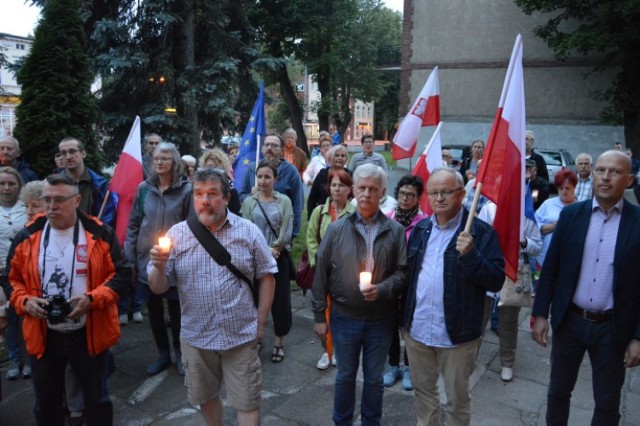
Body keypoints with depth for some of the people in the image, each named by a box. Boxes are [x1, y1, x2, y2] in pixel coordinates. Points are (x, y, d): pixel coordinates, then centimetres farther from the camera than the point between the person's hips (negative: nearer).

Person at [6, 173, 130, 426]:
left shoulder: (100, 234, -8)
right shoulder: (27, 237, 0)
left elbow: (121, 273, -6)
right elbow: (12, 278, 10)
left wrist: (92, 298, -20)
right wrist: (25, 301, -10)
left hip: (89, 334, -2)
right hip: (43, 336, 3)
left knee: (97, 398, 14)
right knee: (46, 402, 19)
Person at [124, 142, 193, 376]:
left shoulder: (186, 189, -7)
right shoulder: (144, 188, 2)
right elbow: (133, 224, 6)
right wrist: (129, 256, 2)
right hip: (146, 259, 3)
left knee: (176, 308, 9)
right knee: (154, 309, 14)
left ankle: (180, 353, 29)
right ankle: (163, 353, 32)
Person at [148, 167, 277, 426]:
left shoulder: (249, 232, -7)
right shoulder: (177, 234, -5)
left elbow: (266, 276, 0)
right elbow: (158, 288, -2)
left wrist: (261, 323, -3)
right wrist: (159, 267, -24)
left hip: (241, 335, -2)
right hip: (196, 336, 2)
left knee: (247, 403, 8)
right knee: (205, 397, 22)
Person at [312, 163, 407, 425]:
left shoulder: (395, 231, -5)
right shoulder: (336, 229, -3)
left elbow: (403, 272, -5)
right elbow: (321, 274, -1)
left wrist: (382, 289, -23)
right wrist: (319, 315, -1)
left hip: (380, 319, 0)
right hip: (344, 317, 0)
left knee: (374, 379, 17)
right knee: (345, 377, 18)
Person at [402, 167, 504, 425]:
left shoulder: (481, 232, -11)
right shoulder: (420, 229, 7)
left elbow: (496, 281, -15)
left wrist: (471, 255, -30)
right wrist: (403, 317, 6)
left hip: (457, 334, -4)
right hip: (416, 329, 5)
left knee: (457, 399, 14)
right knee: (423, 391, 22)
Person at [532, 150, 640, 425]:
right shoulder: (571, 214, -3)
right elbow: (551, 268, 1)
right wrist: (541, 314, -1)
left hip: (613, 328, -1)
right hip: (569, 321, 1)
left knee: (607, 404, 14)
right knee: (558, 391, 17)